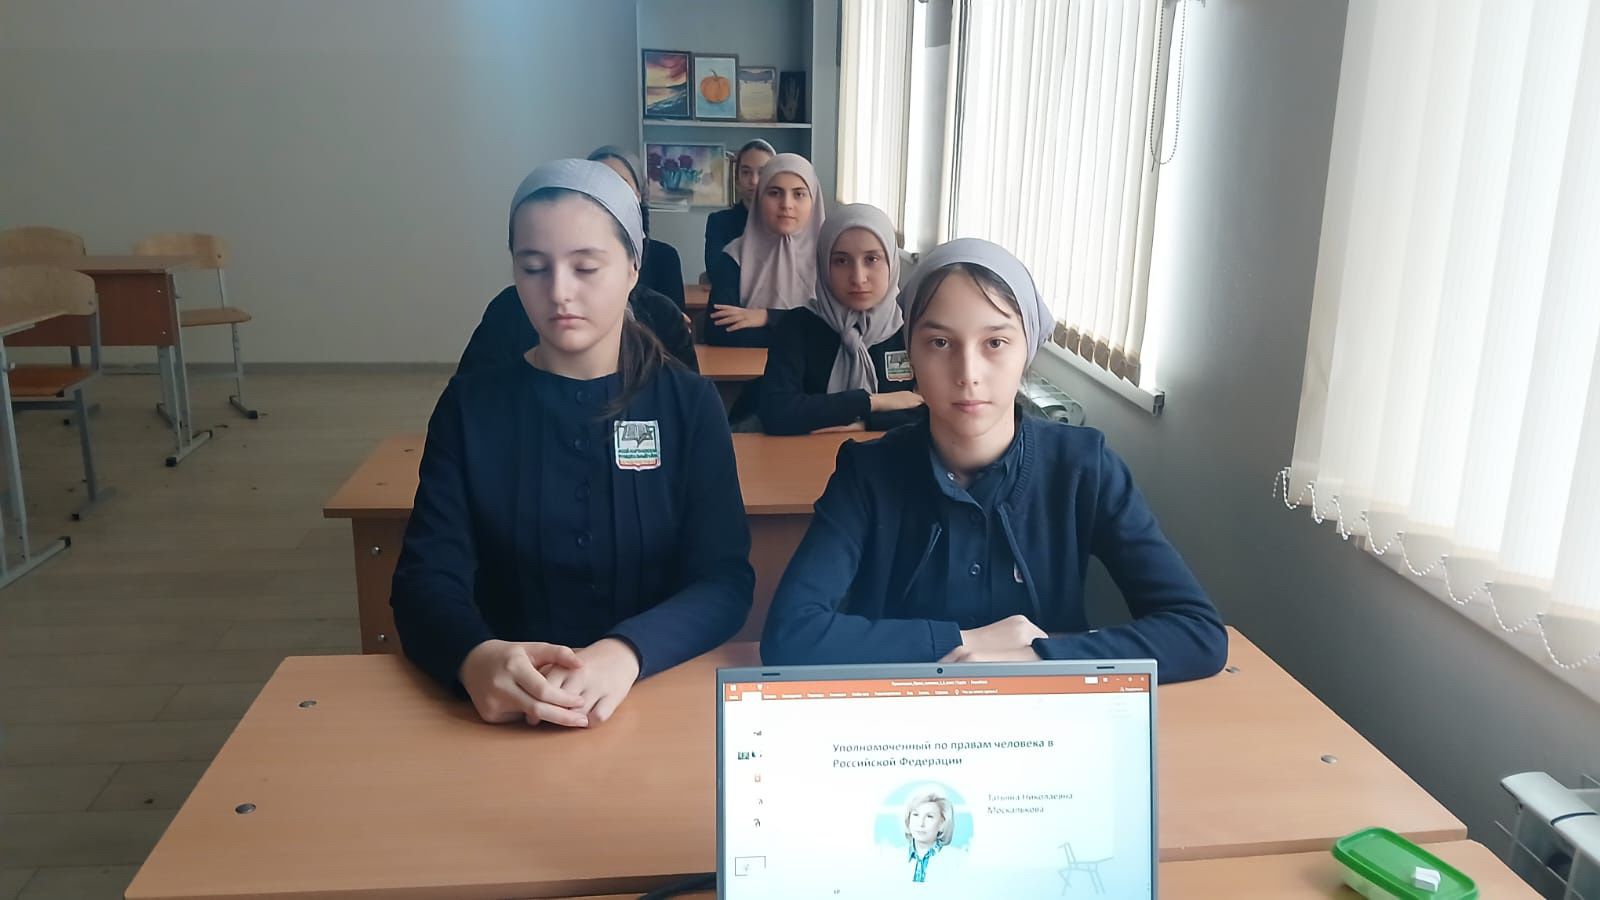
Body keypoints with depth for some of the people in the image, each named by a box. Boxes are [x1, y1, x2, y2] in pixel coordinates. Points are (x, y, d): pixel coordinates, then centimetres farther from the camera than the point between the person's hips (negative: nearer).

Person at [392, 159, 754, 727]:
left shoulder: (690, 404, 1)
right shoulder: (471, 404, 2)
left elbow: (725, 581, -7)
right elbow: (426, 579, -6)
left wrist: (626, 653, -26)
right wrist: (477, 657, -27)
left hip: (656, 693, -1)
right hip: (511, 708, 1)